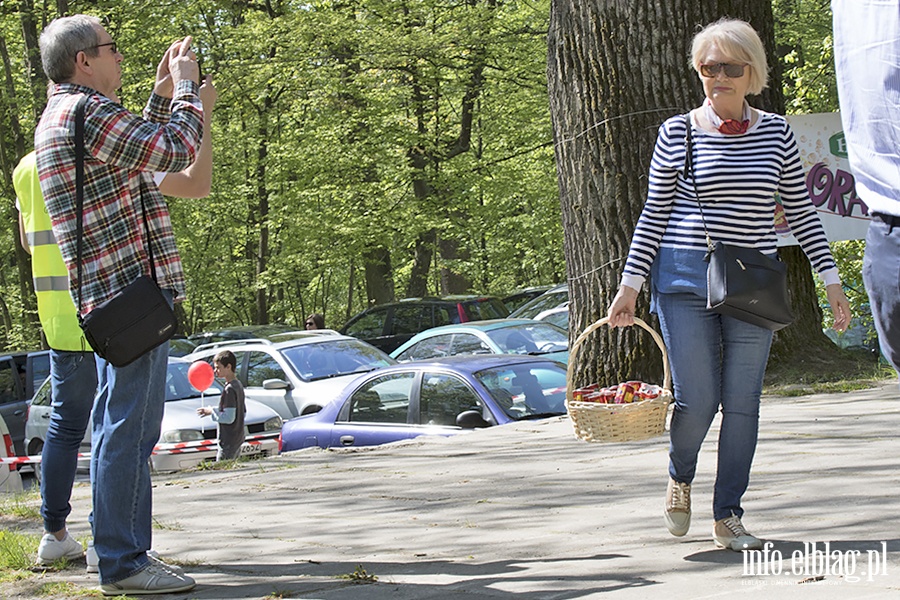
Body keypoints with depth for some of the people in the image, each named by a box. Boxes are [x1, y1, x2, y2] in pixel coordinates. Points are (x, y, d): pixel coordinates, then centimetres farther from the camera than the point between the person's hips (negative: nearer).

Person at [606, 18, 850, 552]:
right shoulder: (677, 133, 0)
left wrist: (831, 278, 6)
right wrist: (631, 284, 0)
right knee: (697, 399, -6)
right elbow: (655, 213, 4)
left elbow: (801, 210, 10)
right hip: (685, 279, -2)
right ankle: (680, 478, 25)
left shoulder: (776, 133, 6)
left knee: (742, 402, 0)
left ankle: (729, 516, 11)